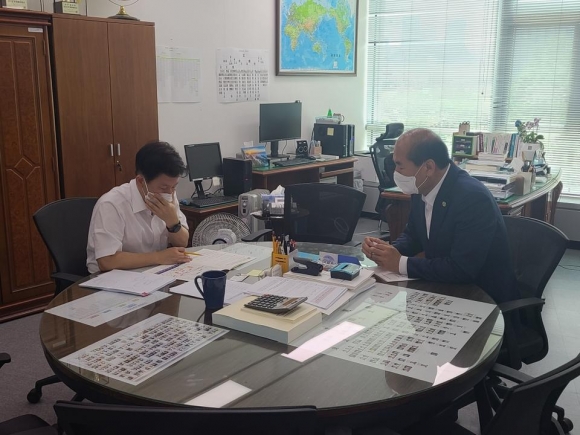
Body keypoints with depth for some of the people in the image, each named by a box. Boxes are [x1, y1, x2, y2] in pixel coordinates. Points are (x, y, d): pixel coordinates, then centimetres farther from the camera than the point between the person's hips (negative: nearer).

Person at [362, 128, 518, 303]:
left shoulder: (473, 197, -26)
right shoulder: (422, 189, -3)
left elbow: (462, 269, -30)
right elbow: (413, 235, 11)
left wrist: (401, 263, -23)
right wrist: (390, 249, -10)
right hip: (445, 289, 7)